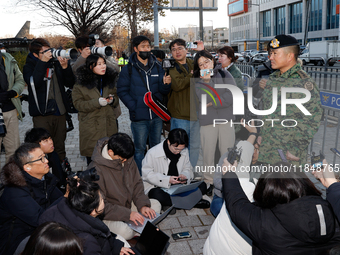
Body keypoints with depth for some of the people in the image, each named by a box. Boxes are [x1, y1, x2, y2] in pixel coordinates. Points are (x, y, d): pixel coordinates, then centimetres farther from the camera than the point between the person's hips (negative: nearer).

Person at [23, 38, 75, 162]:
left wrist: (65, 68, -9)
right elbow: (33, 83, -21)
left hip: (60, 111, 4)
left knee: (60, 147, 13)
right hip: (42, 114, -4)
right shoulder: (29, 67, 0)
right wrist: (43, 62, -21)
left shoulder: (56, 63, 8)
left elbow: (70, 83, 6)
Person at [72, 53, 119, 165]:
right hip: (90, 126, -3)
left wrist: (112, 100, -5)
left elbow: (117, 100, 20)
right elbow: (78, 104, -6)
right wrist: (97, 102, -18)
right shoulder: (81, 83, -1)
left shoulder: (110, 80, 13)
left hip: (109, 126, 3)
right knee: (92, 160, 0)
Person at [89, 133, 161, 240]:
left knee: (155, 204, -2)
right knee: (125, 232, -33)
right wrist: (128, 214, -28)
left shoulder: (127, 159, -5)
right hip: (107, 214, -7)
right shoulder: (96, 170, -27)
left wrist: (142, 205, -10)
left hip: (127, 204, 7)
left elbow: (137, 183, 6)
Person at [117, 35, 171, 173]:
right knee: (140, 149, 4)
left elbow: (163, 92, 6)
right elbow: (122, 91, -3)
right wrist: (134, 107, -14)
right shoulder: (128, 69, -2)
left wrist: (166, 84, -17)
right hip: (139, 117, -3)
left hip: (157, 115, 4)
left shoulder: (157, 67, 7)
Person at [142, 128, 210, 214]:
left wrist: (184, 175, -14)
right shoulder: (153, 153, -15)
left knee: (202, 186, -12)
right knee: (157, 195, -40)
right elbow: (147, 174, -14)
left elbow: (187, 169, 13)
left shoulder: (184, 151, 0)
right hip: (157, 187, -4)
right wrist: (167, 180, -26)